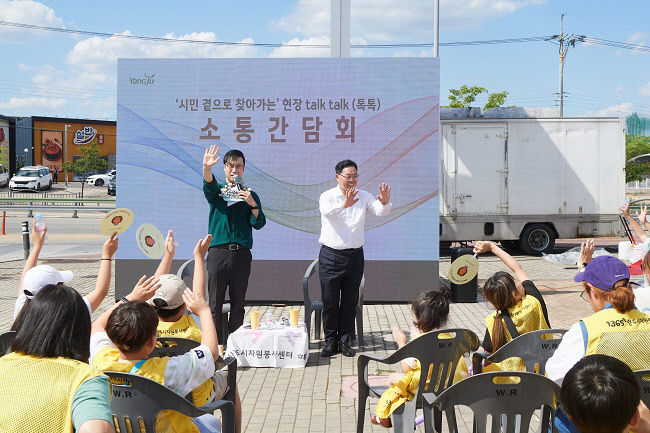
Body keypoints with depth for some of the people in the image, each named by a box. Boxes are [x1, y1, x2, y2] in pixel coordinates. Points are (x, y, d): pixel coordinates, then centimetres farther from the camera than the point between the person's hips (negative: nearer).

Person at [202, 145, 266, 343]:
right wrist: (206, 167, -35)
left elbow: (259, 224, 5)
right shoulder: (216, 191, 11)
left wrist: (253, 205, -12)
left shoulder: (250, 196, 14)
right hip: (218, 251, -1)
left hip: (241, 253, 1)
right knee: (215, 302, -3)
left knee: (238, 302, 4)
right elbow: (209, 185, -14)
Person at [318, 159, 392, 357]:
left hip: (355, 255, 2)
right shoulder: (327, 196, -3)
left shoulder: (363, 196, 5)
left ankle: (345, 341, 18)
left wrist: (385, 202, -34)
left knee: (350, 301, 7)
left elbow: (380, 211, -11)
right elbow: (327, 210, -26)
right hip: (331, 256, -2)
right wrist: (344, 204, -46)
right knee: (330, 301, 3)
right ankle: (330, 341, 15)